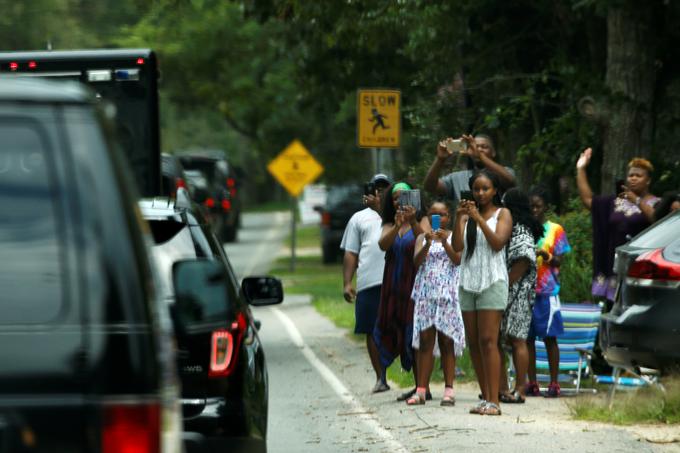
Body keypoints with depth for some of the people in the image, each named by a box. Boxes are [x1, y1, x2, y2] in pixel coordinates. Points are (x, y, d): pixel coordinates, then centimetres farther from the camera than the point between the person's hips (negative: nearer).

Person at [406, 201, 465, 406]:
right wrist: (428, 243, -21)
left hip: (448, 294, -2)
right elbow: (417, 260, -4)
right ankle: (421, 390, -3)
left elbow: (457, 260, -9)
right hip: (426, 293, 2)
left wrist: (444, 242, -24)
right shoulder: (422, 238, 11)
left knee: (447, 342, -1)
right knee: (425, 341, -1)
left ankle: (449, 389, -1)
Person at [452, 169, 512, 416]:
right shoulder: (467, 214, 14)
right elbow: (457, 246, 2)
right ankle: (485, 398, 8)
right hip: (468, 282, 5)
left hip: (492, 282, -5)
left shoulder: (502, 214, 4)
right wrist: (458, 218, -11)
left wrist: (478, 218, -17)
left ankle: (494, 401, -15)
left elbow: (497, 243, -10)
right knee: (473, 343, 4)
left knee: (488, 341, -12)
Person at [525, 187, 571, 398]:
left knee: (549, 337, -3)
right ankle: (532, 384, 7)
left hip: (547, 291, -3)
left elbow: (559, 261, 2)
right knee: (527, 337, 2)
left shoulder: (555, 230, 5)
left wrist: (545, 255, -19)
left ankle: (554, 383, 0)